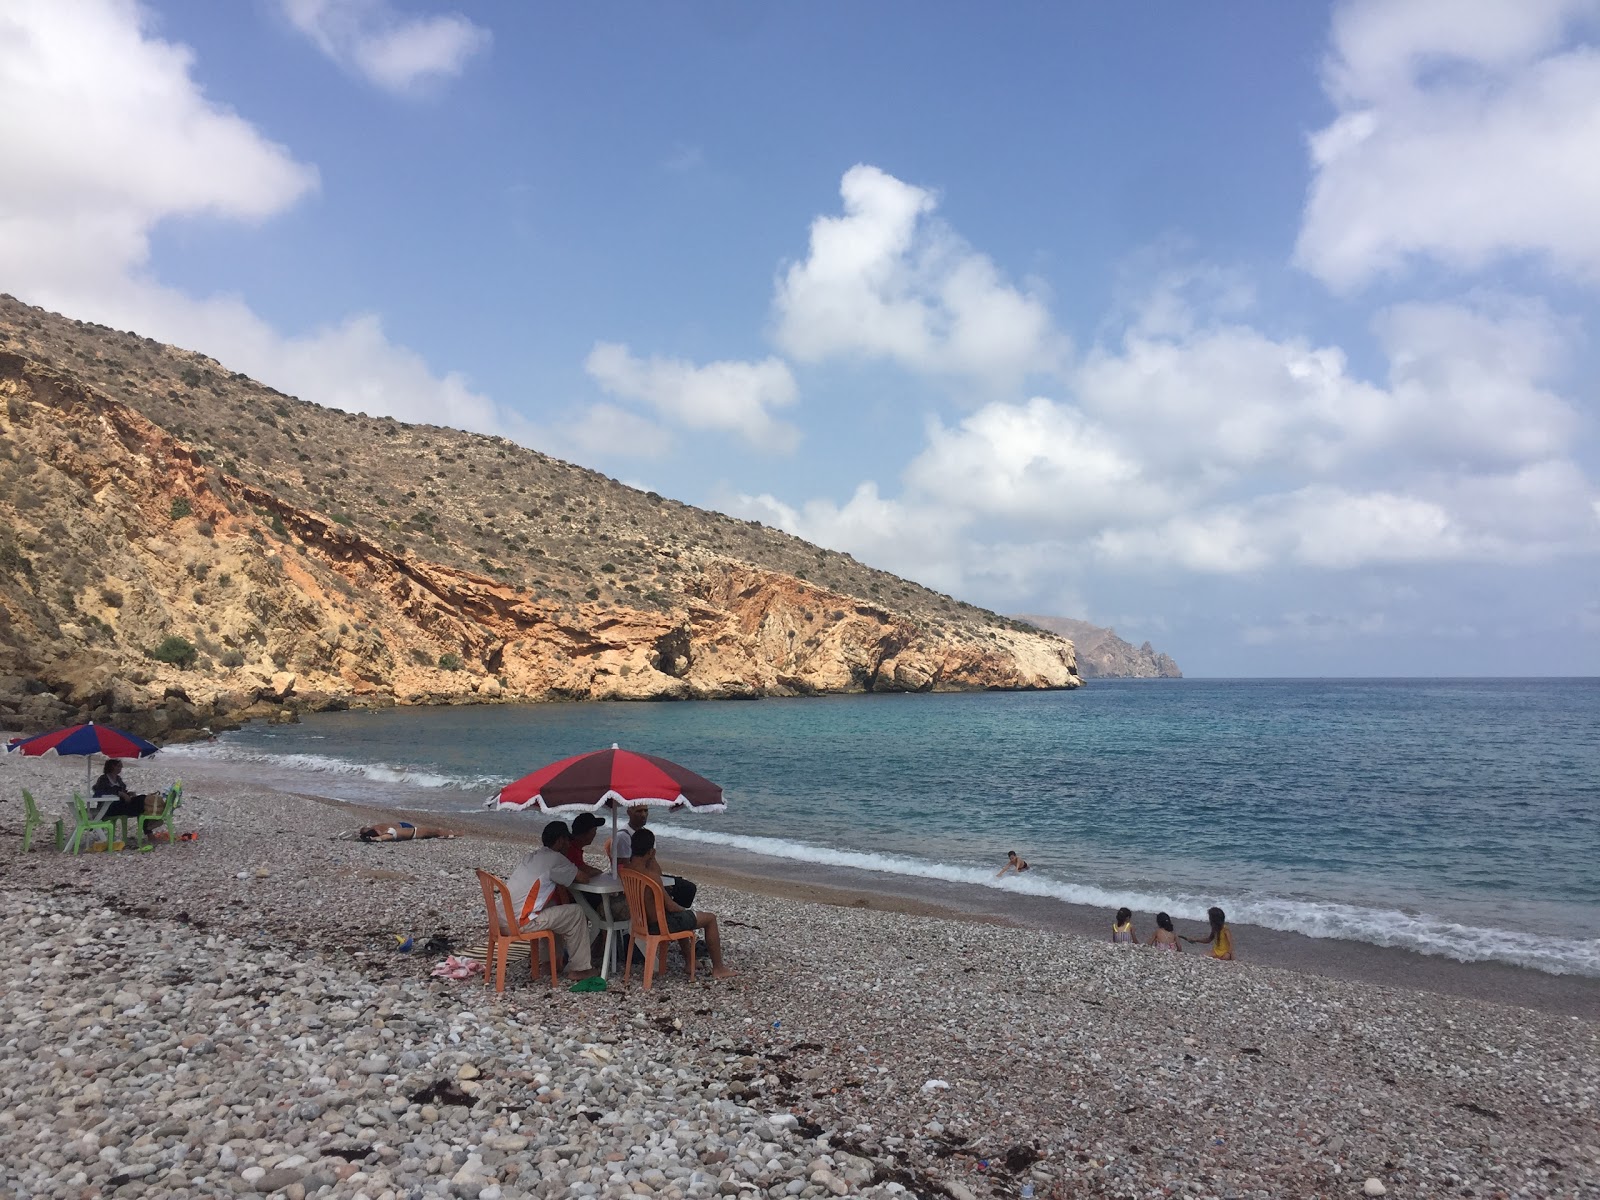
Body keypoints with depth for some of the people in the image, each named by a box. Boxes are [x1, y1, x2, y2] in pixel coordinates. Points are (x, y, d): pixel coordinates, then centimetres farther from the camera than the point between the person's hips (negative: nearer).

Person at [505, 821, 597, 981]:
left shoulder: (534, 856, 18)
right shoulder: (555, 858, -9)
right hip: (520, 922, -9)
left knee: (554, 908, 28)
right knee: (576, 913, -2)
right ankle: (579, 969, 7)